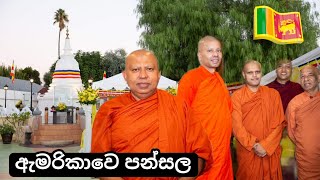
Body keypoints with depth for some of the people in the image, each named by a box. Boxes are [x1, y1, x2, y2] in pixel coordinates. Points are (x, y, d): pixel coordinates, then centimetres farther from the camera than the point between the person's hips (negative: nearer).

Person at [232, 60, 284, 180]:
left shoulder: (273, 94, 4)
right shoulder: (236, 96, -2)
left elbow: (279, 124, -2)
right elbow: (237, 126, -7)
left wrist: (266, 145, -12)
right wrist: (254, 145, -15)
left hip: (271, 152, 2)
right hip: (247, 152, -1)